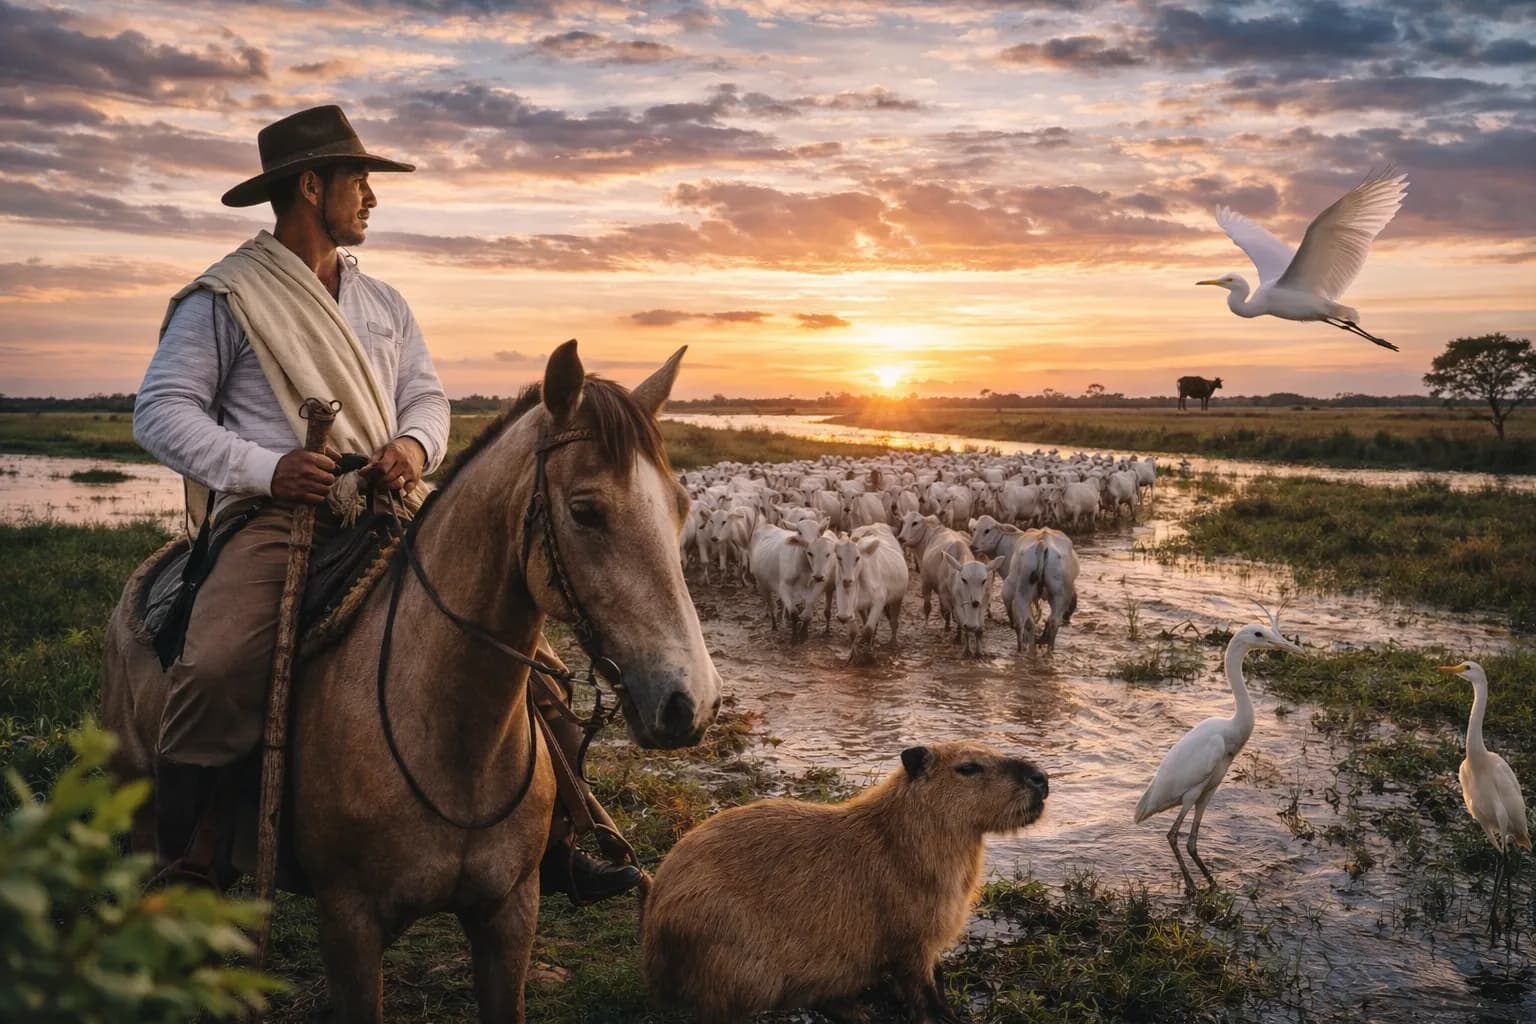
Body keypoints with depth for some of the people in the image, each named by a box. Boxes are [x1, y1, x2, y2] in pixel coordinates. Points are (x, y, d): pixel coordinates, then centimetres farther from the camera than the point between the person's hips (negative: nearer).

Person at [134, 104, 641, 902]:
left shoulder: (382, 303, 21)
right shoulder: (225, 298, 2)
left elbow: (426, 394, 19)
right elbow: (162, 411, -2)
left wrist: (415, 445, -6)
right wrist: (266, 467, -17)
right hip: (276, 513, -5)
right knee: (217, 665, -31)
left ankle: (554, 841, 3)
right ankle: (186, 866, -12)